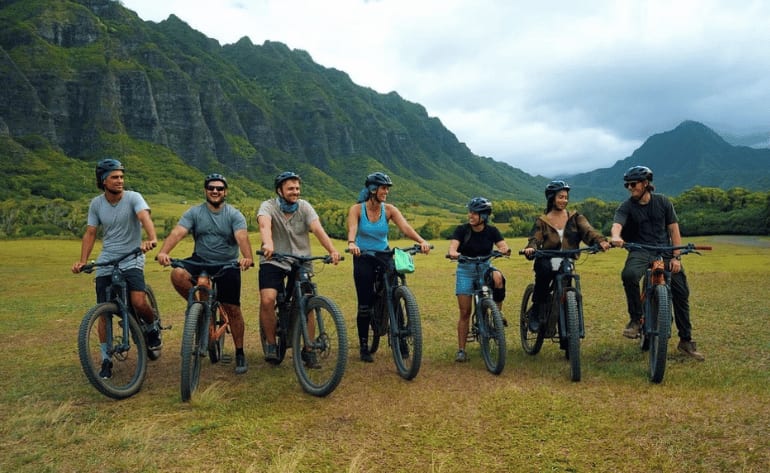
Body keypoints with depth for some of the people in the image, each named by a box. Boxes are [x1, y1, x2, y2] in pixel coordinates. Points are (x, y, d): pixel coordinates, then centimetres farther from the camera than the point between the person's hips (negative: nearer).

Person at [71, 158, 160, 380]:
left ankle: (153, 328, 9)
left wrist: (152, 239, -48)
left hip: (131, 260, -3)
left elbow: (145, 217, -29)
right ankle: (106, 360, 18)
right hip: (105, 263, 4)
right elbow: (90, 233, 5)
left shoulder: (133, 197, -11)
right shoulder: (96, 203, 2)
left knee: (139, 303, -24)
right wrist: (82, 261, -6)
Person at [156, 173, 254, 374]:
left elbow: (242, 237, -23)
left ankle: (240, 354, 13)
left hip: (228, 265, -1)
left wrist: (247, 257, -44)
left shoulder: (234, 215, -5)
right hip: (200, 261, 2)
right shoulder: (194, 213, -1)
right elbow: (177, 233, -16)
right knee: (177, 275, -30)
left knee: (233, 310, -3)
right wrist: (163, 252, -35)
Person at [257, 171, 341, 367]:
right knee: (267, 300, -20)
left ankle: (309, 351, 9)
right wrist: (267, 244, -53)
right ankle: (271, 345, 1)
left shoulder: (304, 207, -4)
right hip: (273, 262, -1)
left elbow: (318, 229, -19)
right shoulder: (268, 206, -9)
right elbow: (265, 225, -31)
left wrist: (332, 250, -36)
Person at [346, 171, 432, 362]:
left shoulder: (389, 210, -6)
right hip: (363, 259, -2)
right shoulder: (357, 209, -10)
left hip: (384, 257, 2)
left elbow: (405, 227, -20)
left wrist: (421, 241, -37)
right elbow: (352, 229, -28)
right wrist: (351, 243, -50)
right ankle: (364, 347, 15)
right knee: (364, 305, -1)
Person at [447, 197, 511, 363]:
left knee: (498, 278, -35)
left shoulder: (491, 231, -4)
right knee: (465, 312, -2)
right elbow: (453, 246, -23)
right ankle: (461, 349, 9)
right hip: (466, 270, -1)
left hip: (485, 267, 1)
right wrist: (453, 253, -46)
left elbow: (503, 246, -15)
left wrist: (505, 250, -39)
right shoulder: (462, 229, -9)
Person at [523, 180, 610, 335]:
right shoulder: (542, 221, 6)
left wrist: (601, 241, -30)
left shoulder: (575, 218, 8)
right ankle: (536, 314, -17)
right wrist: (530, 248, -32)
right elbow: (534, 239, -8)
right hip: (548, 264, -2)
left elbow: (588, 230, -9)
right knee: (543, 274, -33)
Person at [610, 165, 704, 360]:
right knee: (629, 274, -34)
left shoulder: (663, 202, 4)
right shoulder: (626, 207, -1)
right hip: (640, 251, -2)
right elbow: (617, 224, -21)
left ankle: (686, 340, 9)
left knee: (681, 291, -5)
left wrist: (676, 257, -6)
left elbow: (674, 230, 4)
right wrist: (616, 237, -46)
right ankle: (636, 319, -16)